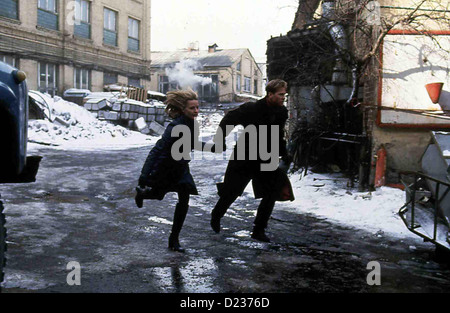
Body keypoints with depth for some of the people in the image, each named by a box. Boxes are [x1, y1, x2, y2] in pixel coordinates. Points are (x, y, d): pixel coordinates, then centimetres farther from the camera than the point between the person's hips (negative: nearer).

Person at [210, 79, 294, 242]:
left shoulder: (282, 112, -1)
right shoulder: (251, 109, -19)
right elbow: (230, 118, -10)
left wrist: (283, 153, 7)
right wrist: (220, 138, -20)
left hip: (265, 160, 5)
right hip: (244, 159, -5)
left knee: (272, 193, -4)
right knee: (231, 193, 7)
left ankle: (258, 230, 11)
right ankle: (216, 215, 38)